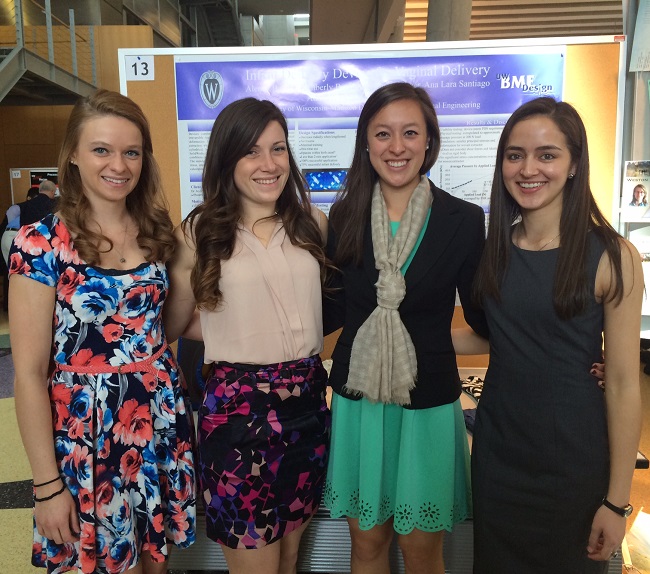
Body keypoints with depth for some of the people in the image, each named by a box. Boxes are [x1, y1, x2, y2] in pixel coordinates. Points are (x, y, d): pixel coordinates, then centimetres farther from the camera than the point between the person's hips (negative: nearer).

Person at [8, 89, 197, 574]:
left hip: (161, 418, 4)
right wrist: (47, 485, -11)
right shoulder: (41, 243, -14)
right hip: (87, 429, -4)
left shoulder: (156, 230, 1)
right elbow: (29, 373, -12)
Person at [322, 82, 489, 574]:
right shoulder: (345, 216, -2)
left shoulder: (463, 220, -8)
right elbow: (333, 311, 5)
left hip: (428, 403, -1)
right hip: (357, 399, 2)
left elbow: (481, 315, -1)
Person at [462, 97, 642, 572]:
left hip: (572, 455, -3)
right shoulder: (494, 247, -2)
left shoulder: (613, 257, -15)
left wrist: (617, 501, -10)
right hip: (497, 445, 4)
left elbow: (623, 384, -13)